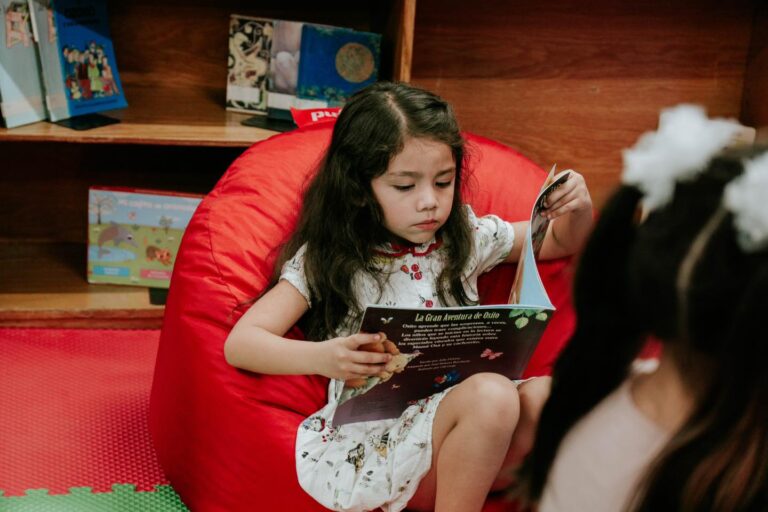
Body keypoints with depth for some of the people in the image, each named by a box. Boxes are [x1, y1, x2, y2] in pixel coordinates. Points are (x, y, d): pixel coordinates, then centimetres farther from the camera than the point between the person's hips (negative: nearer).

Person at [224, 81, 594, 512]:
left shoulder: (466, 239, 10)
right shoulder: (326, 262, -2)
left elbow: (566, 242, 26)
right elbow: (240, 343, -11)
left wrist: (580, 209, 1)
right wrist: (321, 358, -30)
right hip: (376, 441, -4)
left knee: (544, 395, -26)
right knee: (491, 396, -32)